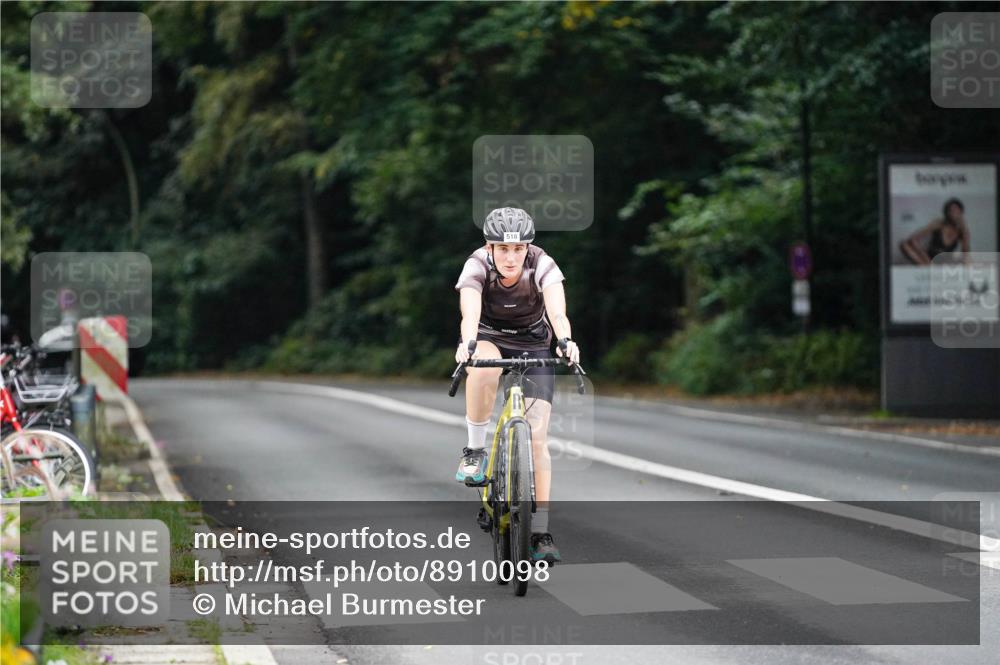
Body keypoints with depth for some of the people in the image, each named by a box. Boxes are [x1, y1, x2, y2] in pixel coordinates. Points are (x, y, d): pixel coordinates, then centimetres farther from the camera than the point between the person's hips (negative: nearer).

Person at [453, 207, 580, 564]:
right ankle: (475, 450, -20)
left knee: (536, 437, -12)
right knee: (485, 368, -39)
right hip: (489, 339, 0)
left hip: (534, 347, 0)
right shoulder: (477, 266, -25)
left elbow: (557, 312, -40)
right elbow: (470, 314, -41)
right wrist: (466, 345, -62)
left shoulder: (542, 266, -25)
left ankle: (540, 532, -6)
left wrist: (566, 341, -61)